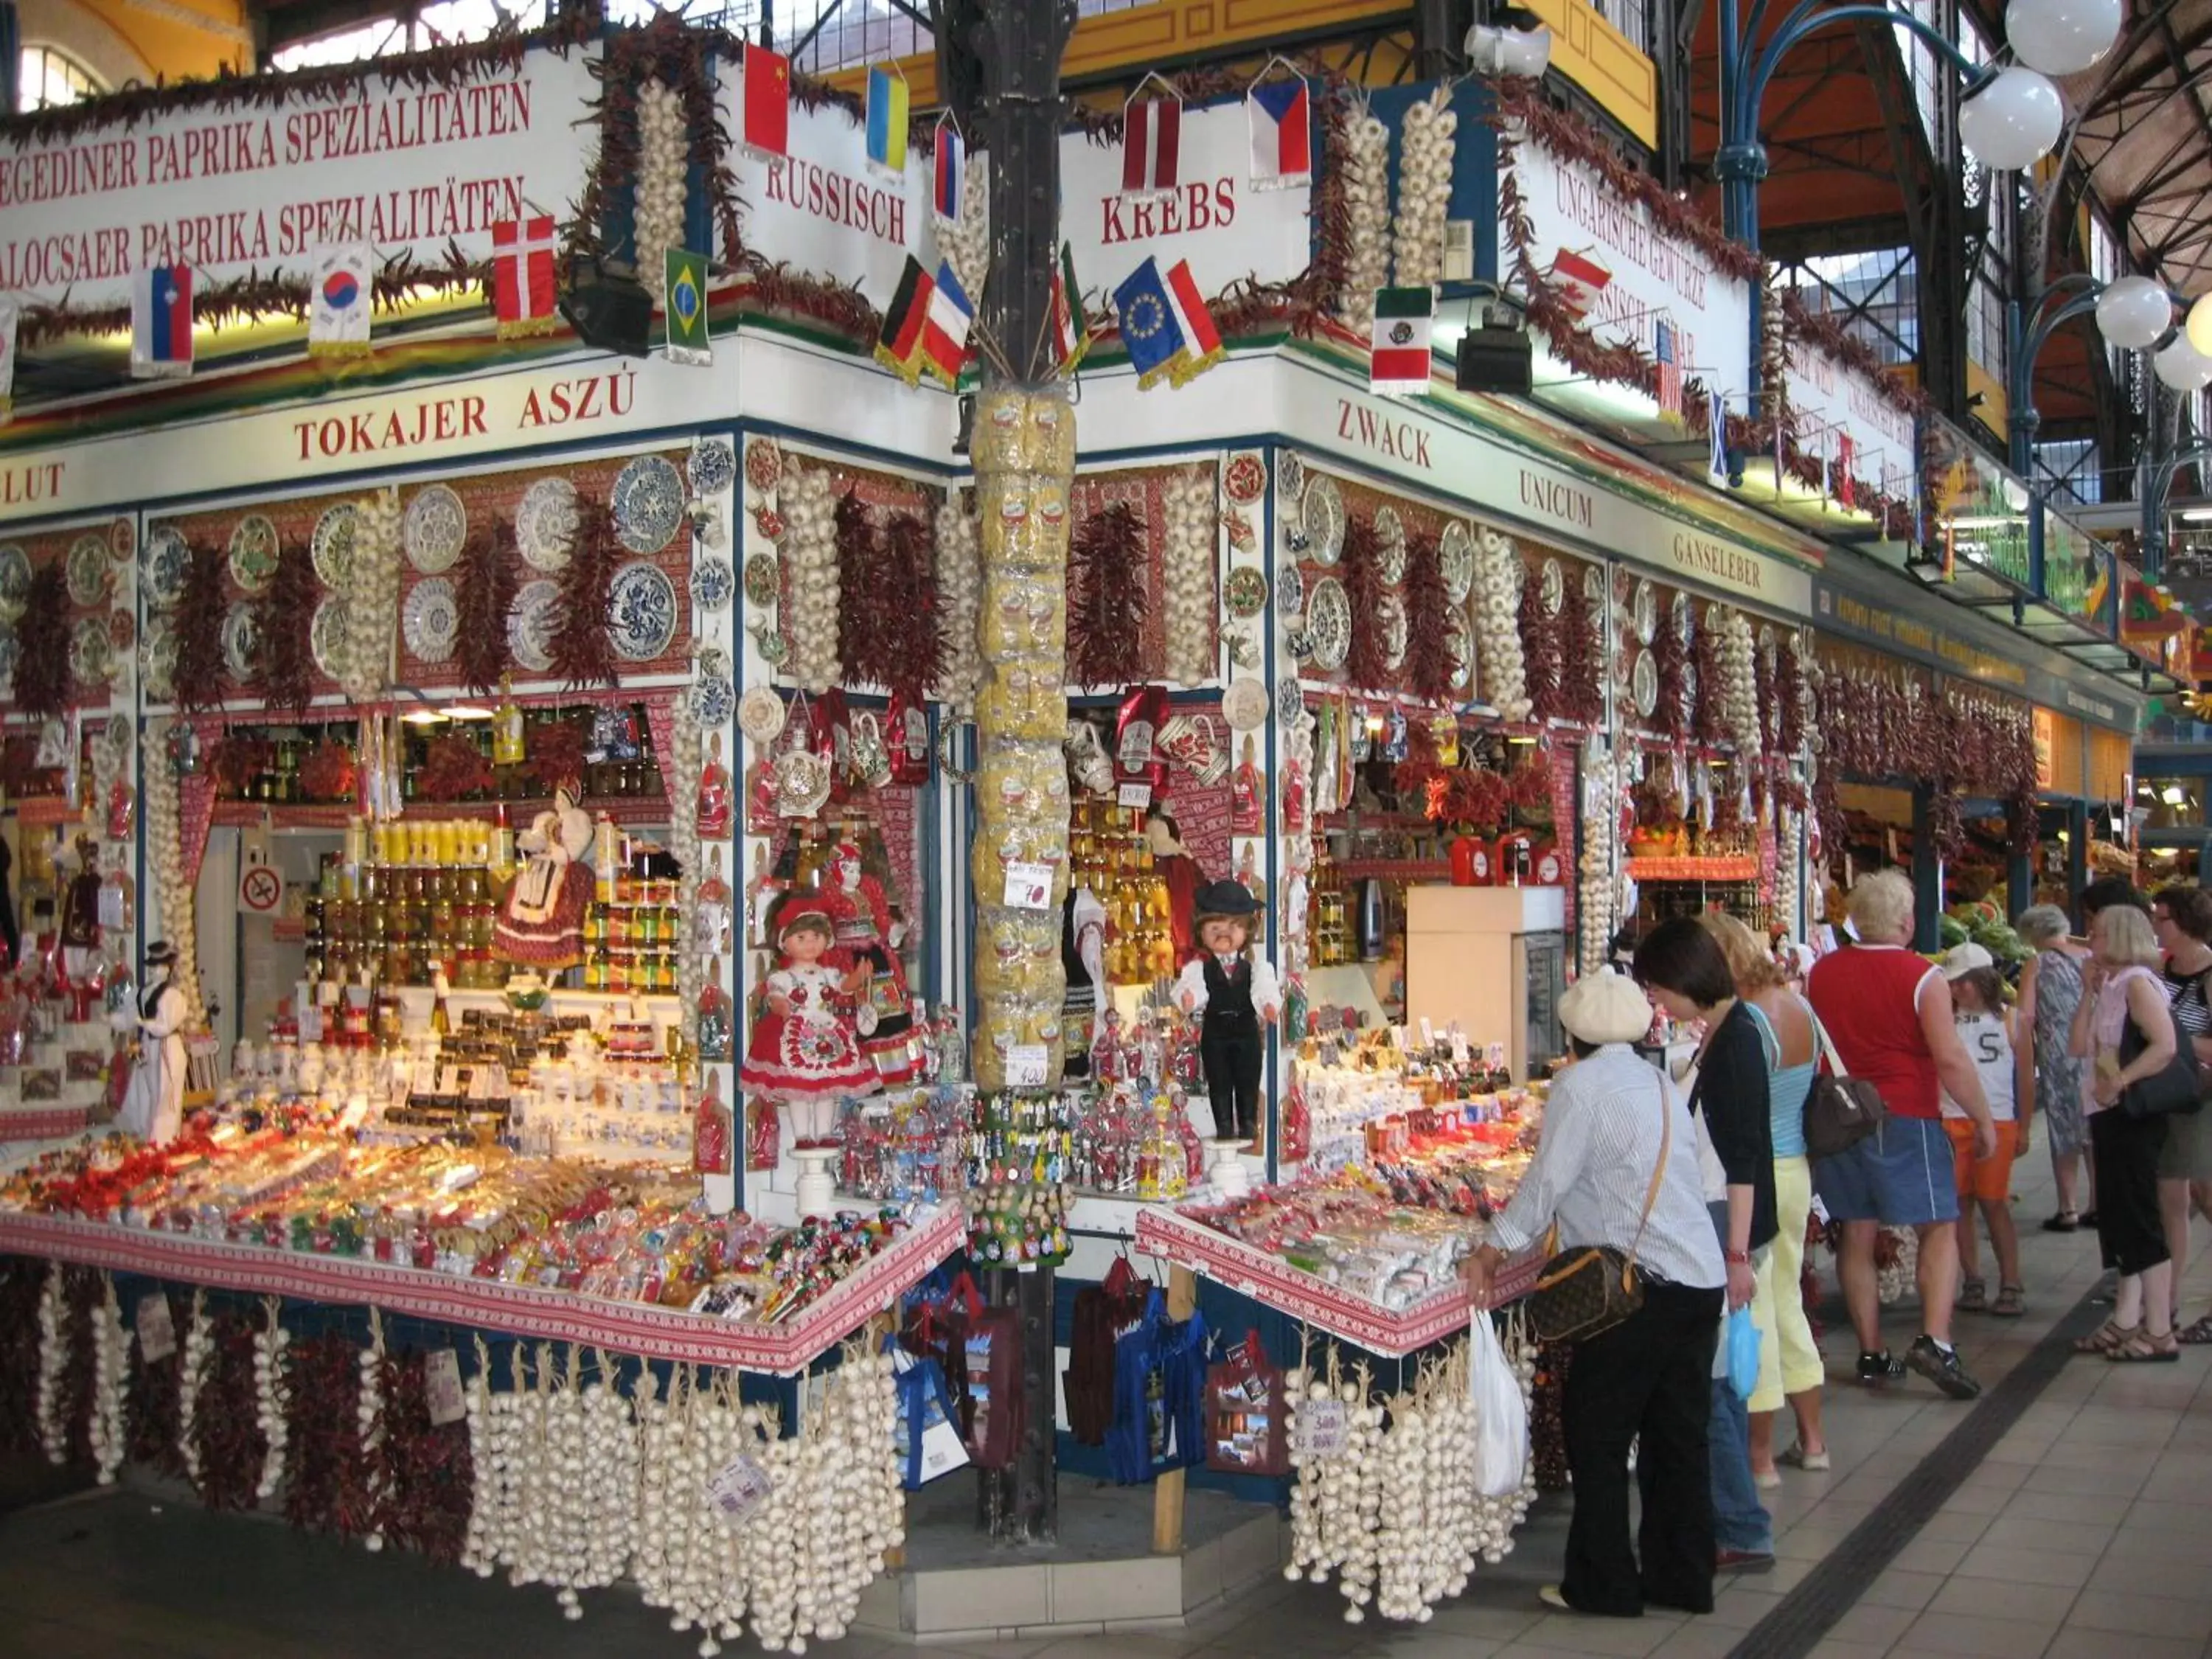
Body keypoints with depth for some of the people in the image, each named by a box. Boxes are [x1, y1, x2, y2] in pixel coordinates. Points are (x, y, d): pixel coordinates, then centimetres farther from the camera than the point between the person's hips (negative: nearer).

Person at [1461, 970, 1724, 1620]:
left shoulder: (1581, 1086, -9)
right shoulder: (1658, 1083, 14)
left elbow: (1549, 1180, -14)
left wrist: (1496, 1248, -8)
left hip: (1639, 1288, -8)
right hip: (1702, 1280, 8)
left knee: (1596, 1435, 4)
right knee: (1679, 1437, 15)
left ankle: (1602, 1584, 10)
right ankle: (1682, 1578, 22)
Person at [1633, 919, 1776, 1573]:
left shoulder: (1734, 1040, -16)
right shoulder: (1719, 1036, 13)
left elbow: (1743, 1156, -20)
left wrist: (1737, 1254, -21)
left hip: (1725, 1226, -10)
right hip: (1707, 1225, 10)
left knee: (1704, 1379, -5)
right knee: (1713, 1377, 14)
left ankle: (1744, 1534, 3)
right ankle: (1730, 1522, 23)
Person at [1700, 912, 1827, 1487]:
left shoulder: (1744, 1023, -21)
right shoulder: (1798, 1005, 5)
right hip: (1797, 1169, 9)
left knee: (1753, 1312, 1)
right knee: (1787, 1301, 19)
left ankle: (1760, 1457, 11)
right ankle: (1812, 1440, 29)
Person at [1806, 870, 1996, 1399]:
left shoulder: (1820, 973, 5)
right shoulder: (1922, 978, -10)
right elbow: (1951, 1059, -13)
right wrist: (1983, 1120, -3)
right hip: (1906, 1119, -5)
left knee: (1857, 1235, 10)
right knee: (1939, 1228, 4)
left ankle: (1872, 1354, 14)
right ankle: (1934, 1341, -11)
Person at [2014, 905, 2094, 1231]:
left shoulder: (2038, 964, -4)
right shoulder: (2093, 958, 7)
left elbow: (2024, 1017, -10)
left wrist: (2026, 1072, -6)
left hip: (2059, 1059, -4)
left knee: (2064, 1133, 5)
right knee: (2095, 1131, 13)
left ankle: (2069, 1210, 7)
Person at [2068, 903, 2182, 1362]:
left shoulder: (2137, 982, -13)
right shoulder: (2111, 986, 14)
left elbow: (2165, 1045, -24)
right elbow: (2081, 1046, 10)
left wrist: (2119, 1083, -21)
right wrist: (2088, 993, 5)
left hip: (2134, 1116, -10)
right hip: (2110, 1116, 10)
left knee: (2140, 1222, -5)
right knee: (2119, 1222, 13)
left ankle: (2160, 1332, 0)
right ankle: (2126, 1322, 20)